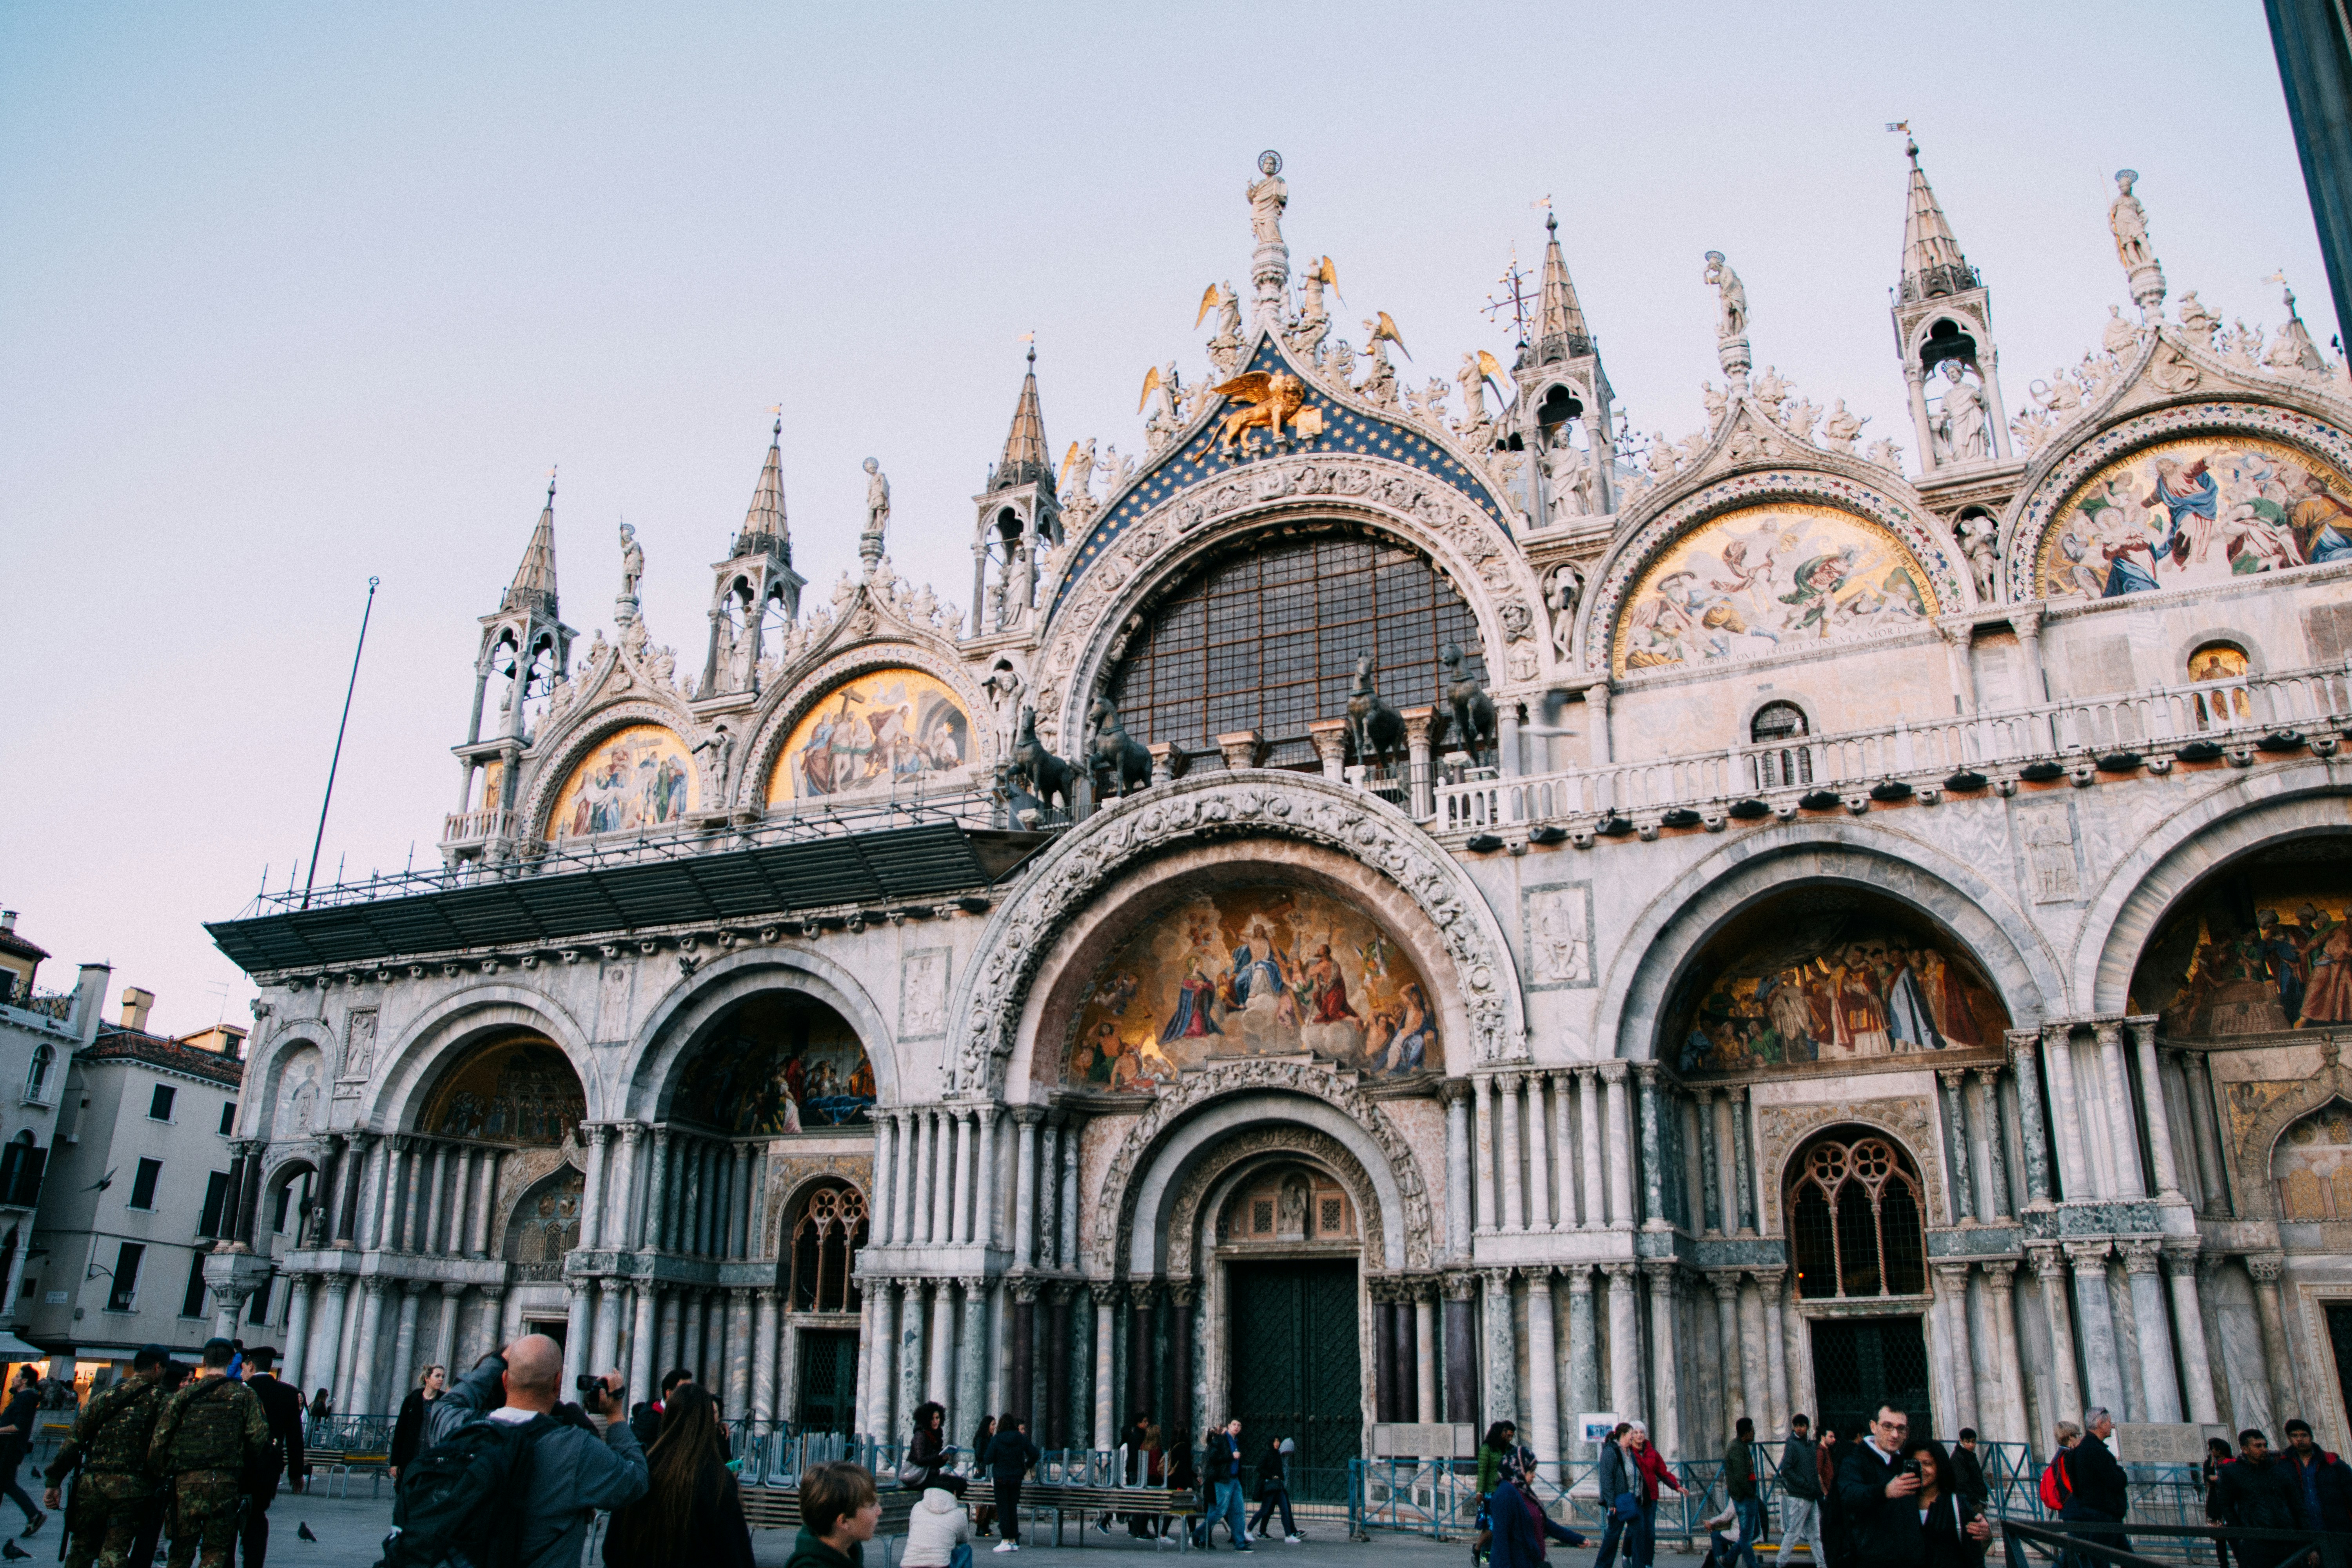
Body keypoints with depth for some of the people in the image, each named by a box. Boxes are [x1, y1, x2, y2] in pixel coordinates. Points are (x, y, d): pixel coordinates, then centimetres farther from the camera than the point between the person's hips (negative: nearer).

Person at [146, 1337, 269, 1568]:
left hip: (187, 1481, 0)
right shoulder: (245, 1395, 4)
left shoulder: (185, 1394, 5)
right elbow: (260, 1435, -5)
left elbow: (159, 1438, 1)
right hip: (227, 1482, 0)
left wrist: (158, 1475, 13)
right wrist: (247, 1466, 11)